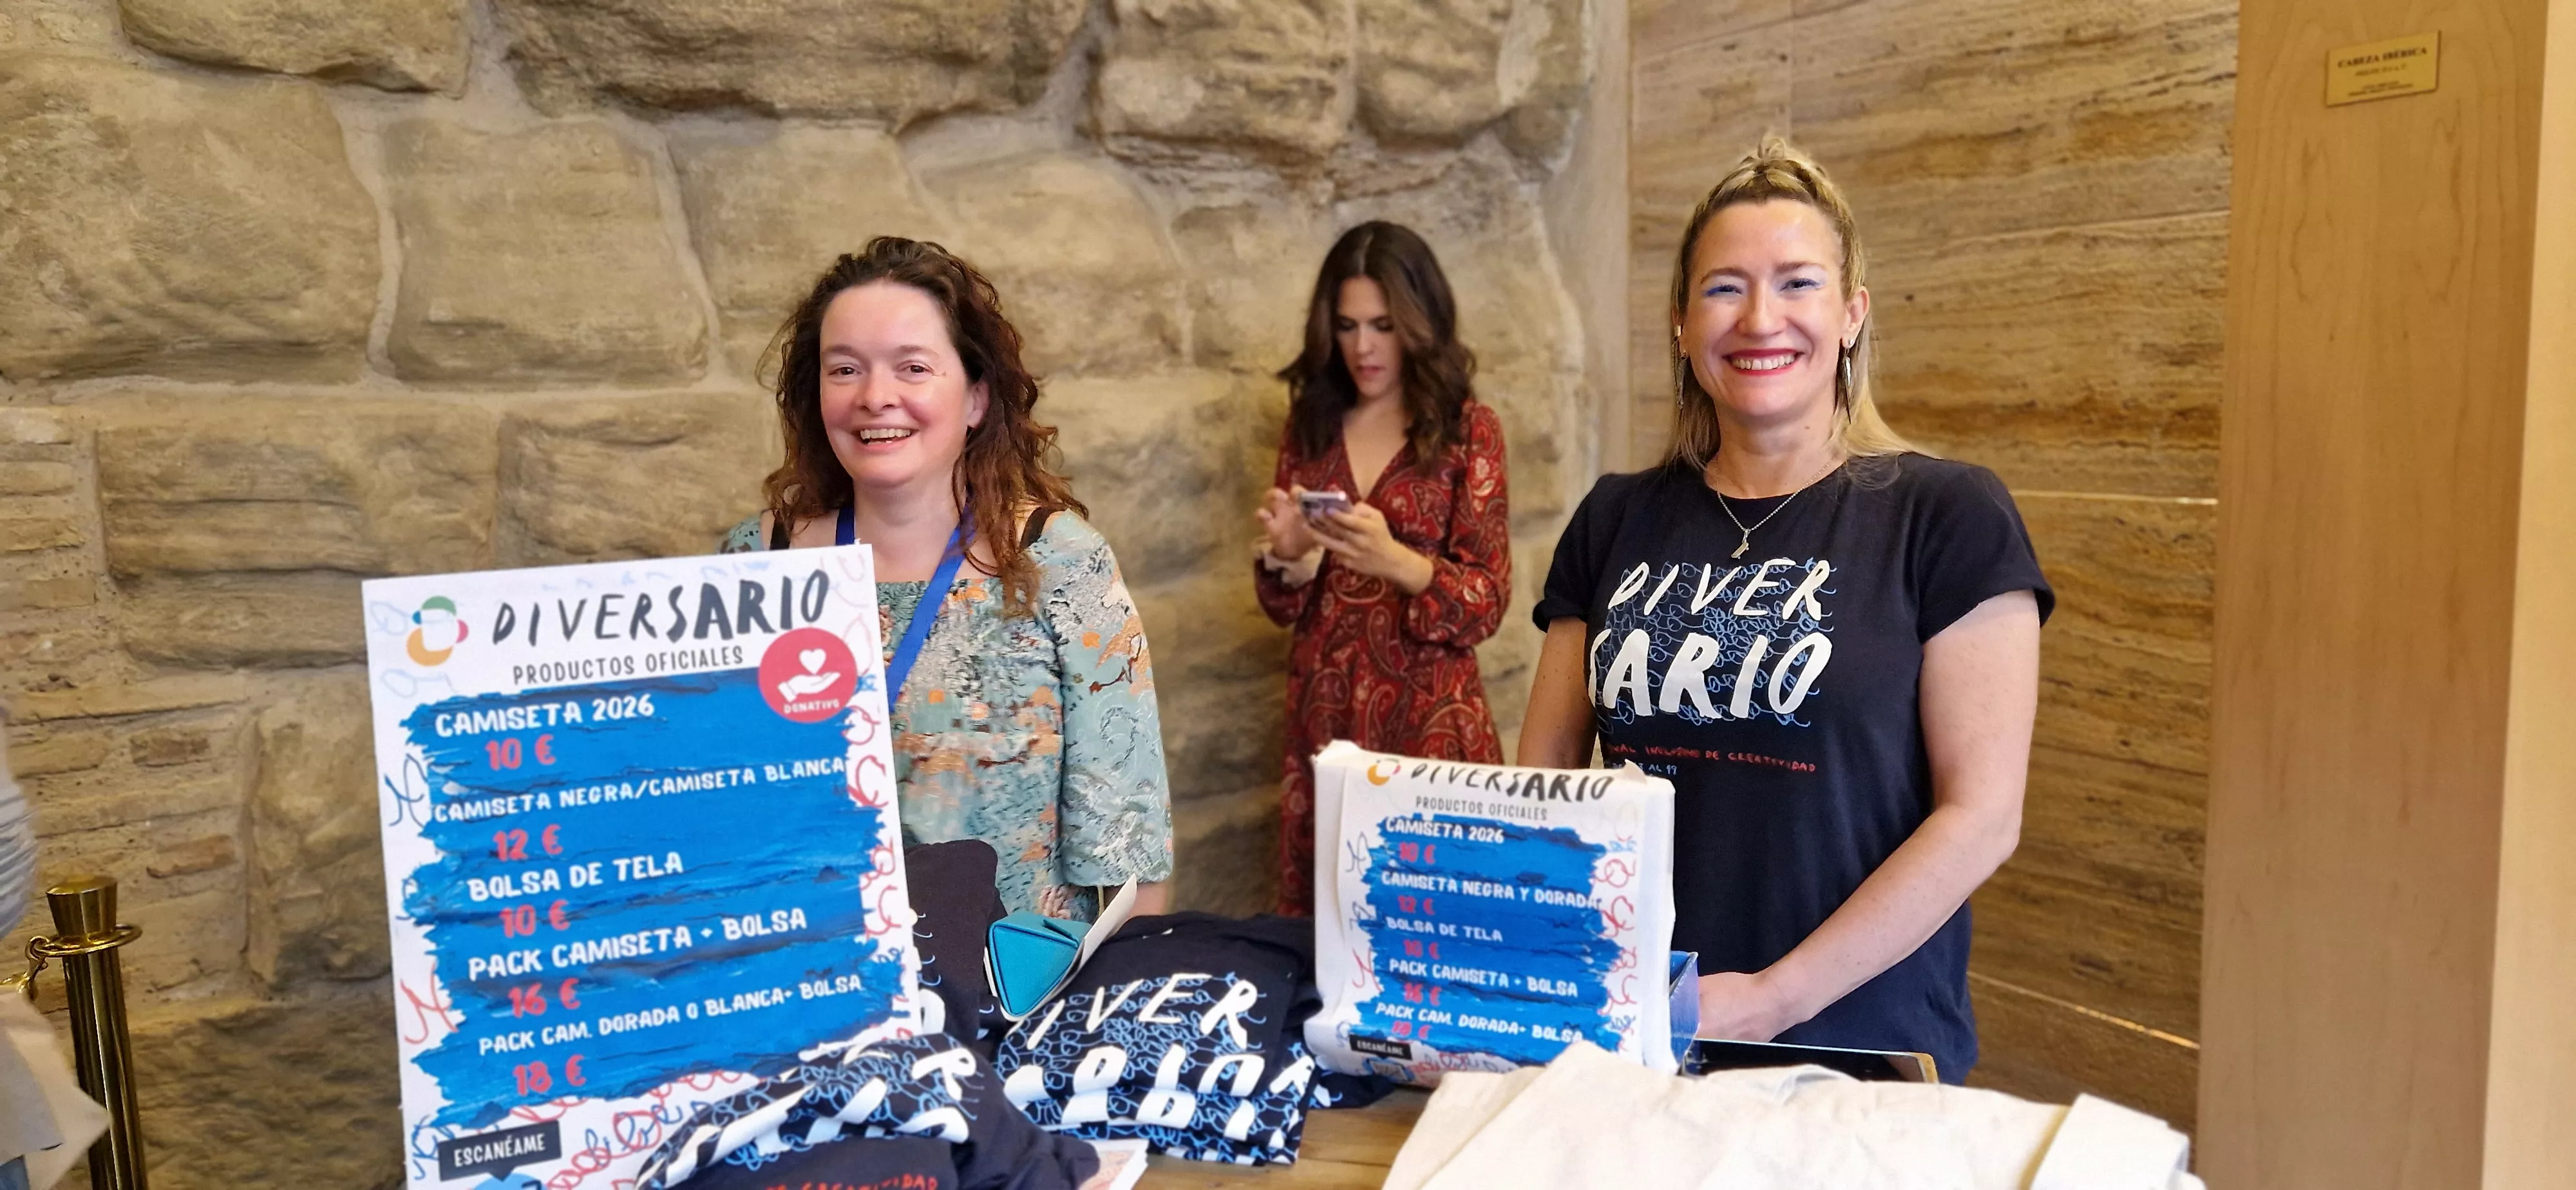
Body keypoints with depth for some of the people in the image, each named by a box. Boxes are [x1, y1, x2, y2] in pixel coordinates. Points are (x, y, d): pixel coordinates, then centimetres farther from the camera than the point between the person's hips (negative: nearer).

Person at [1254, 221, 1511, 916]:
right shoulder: (1310, 425, 7)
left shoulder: (1467, 428, -3)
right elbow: (1282, 607, 9)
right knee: (1319, 914, 8)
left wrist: (1393, 560, -24)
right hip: (1322, 715, 3)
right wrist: (1286, 556, -13)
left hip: (1427, 718, -3)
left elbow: (1487, 602, -8)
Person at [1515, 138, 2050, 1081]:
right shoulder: (1616, 522, 5)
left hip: (1859, 1054, -3)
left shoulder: (1946, 517, -6)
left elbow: (1981, 816, -10)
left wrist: (1778, 997, -16)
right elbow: (1542, 780, 7)